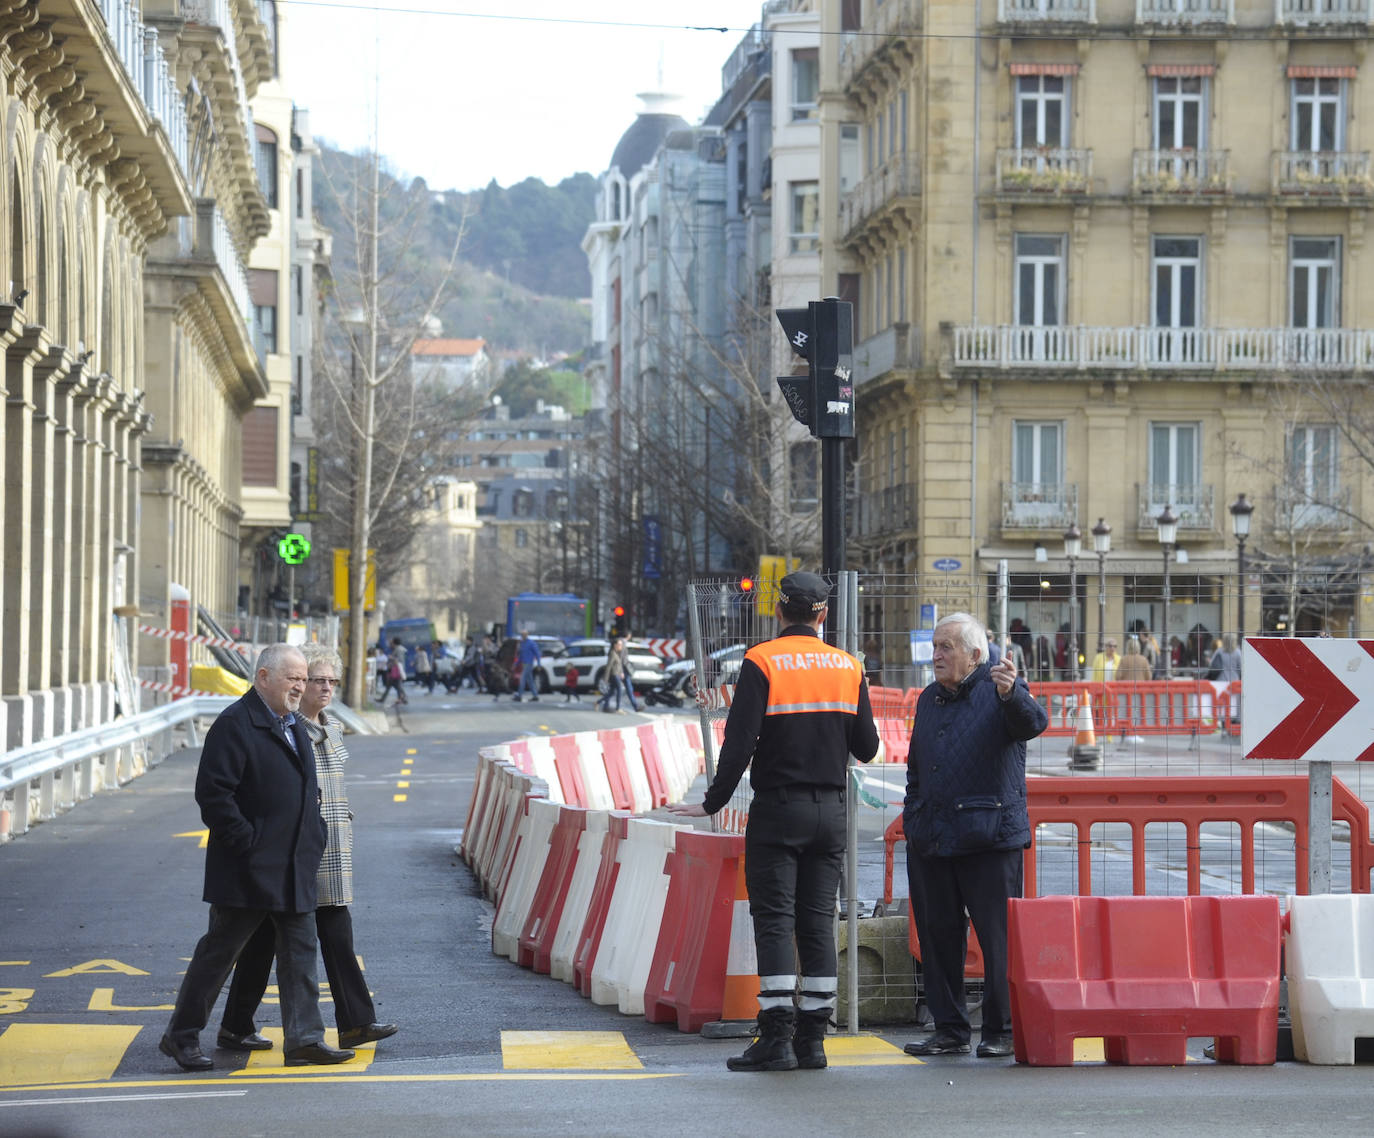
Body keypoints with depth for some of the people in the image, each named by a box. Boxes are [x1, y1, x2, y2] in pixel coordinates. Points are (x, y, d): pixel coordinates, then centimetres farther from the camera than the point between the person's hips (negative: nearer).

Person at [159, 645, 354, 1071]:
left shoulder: (294, 726, 16)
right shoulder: (235, 725, -13)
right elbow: (213, 792, -19)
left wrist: (314, 836, 15)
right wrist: (247, 842, -20)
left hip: (295, 868, 8)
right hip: (248, 869, -8)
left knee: (300, 951, 4)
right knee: (219, 950, 1)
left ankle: (304, 1039, 5)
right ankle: (181, 1036, 11)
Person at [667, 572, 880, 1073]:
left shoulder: (761, 663, -9)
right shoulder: (847, 667, 5)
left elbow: (739, 743, -14)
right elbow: (866, 747, 6)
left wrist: (713, 802, -5)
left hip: (777, 809, -4)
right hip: (830, 811, 4)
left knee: (774, 921, -2)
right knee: (818, 922, 7)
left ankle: (776, 1038, -7)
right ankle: (812, 1039, 6)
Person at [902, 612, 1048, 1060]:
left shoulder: (1000, 690, -2)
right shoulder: (929, 699, 18)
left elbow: (1032, 722, -23)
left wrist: (1011, 695, -43)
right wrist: (912, 815, 15)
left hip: (989, 837, -6)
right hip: (931, 838, 6)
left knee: (997, 935, -3)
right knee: (937, 934, 8)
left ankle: (1002, 1031, 5)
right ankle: (949, 1029, 17)